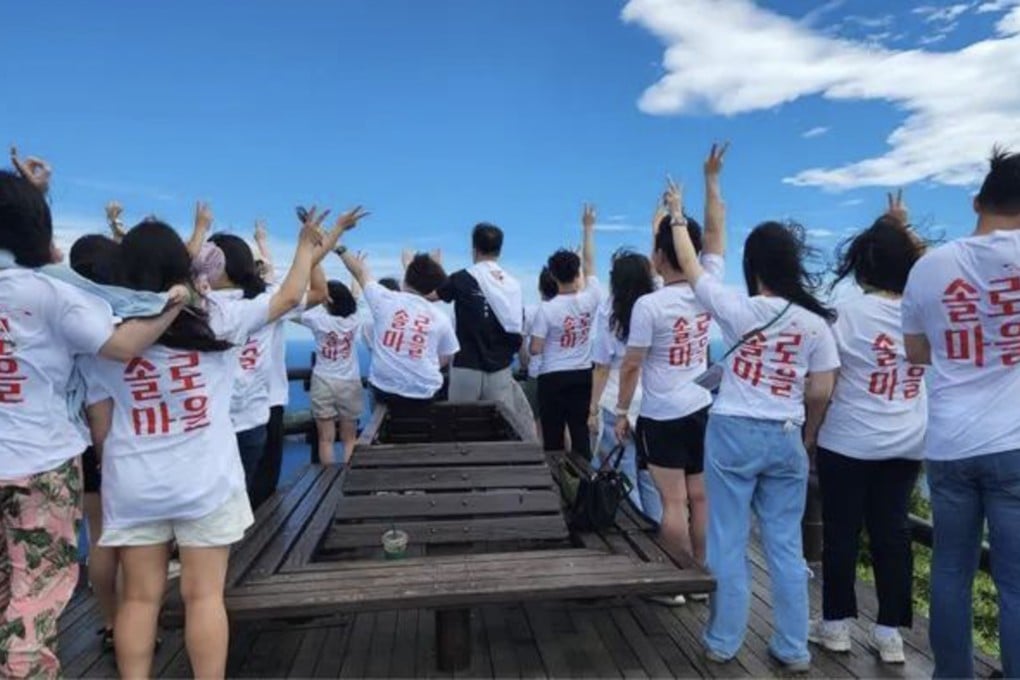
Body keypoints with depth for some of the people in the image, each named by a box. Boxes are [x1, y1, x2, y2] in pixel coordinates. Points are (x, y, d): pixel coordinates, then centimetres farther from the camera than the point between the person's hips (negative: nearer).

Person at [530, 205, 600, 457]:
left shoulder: (546, 309, -14)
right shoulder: (591, 299, -5)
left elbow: (535, 350, -12)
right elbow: (589, 263, 9)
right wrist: (588, 227, 17)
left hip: (553, 378, -3)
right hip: (582, 376, 3)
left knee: (553, 436, 4)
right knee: (581, 431, 9)